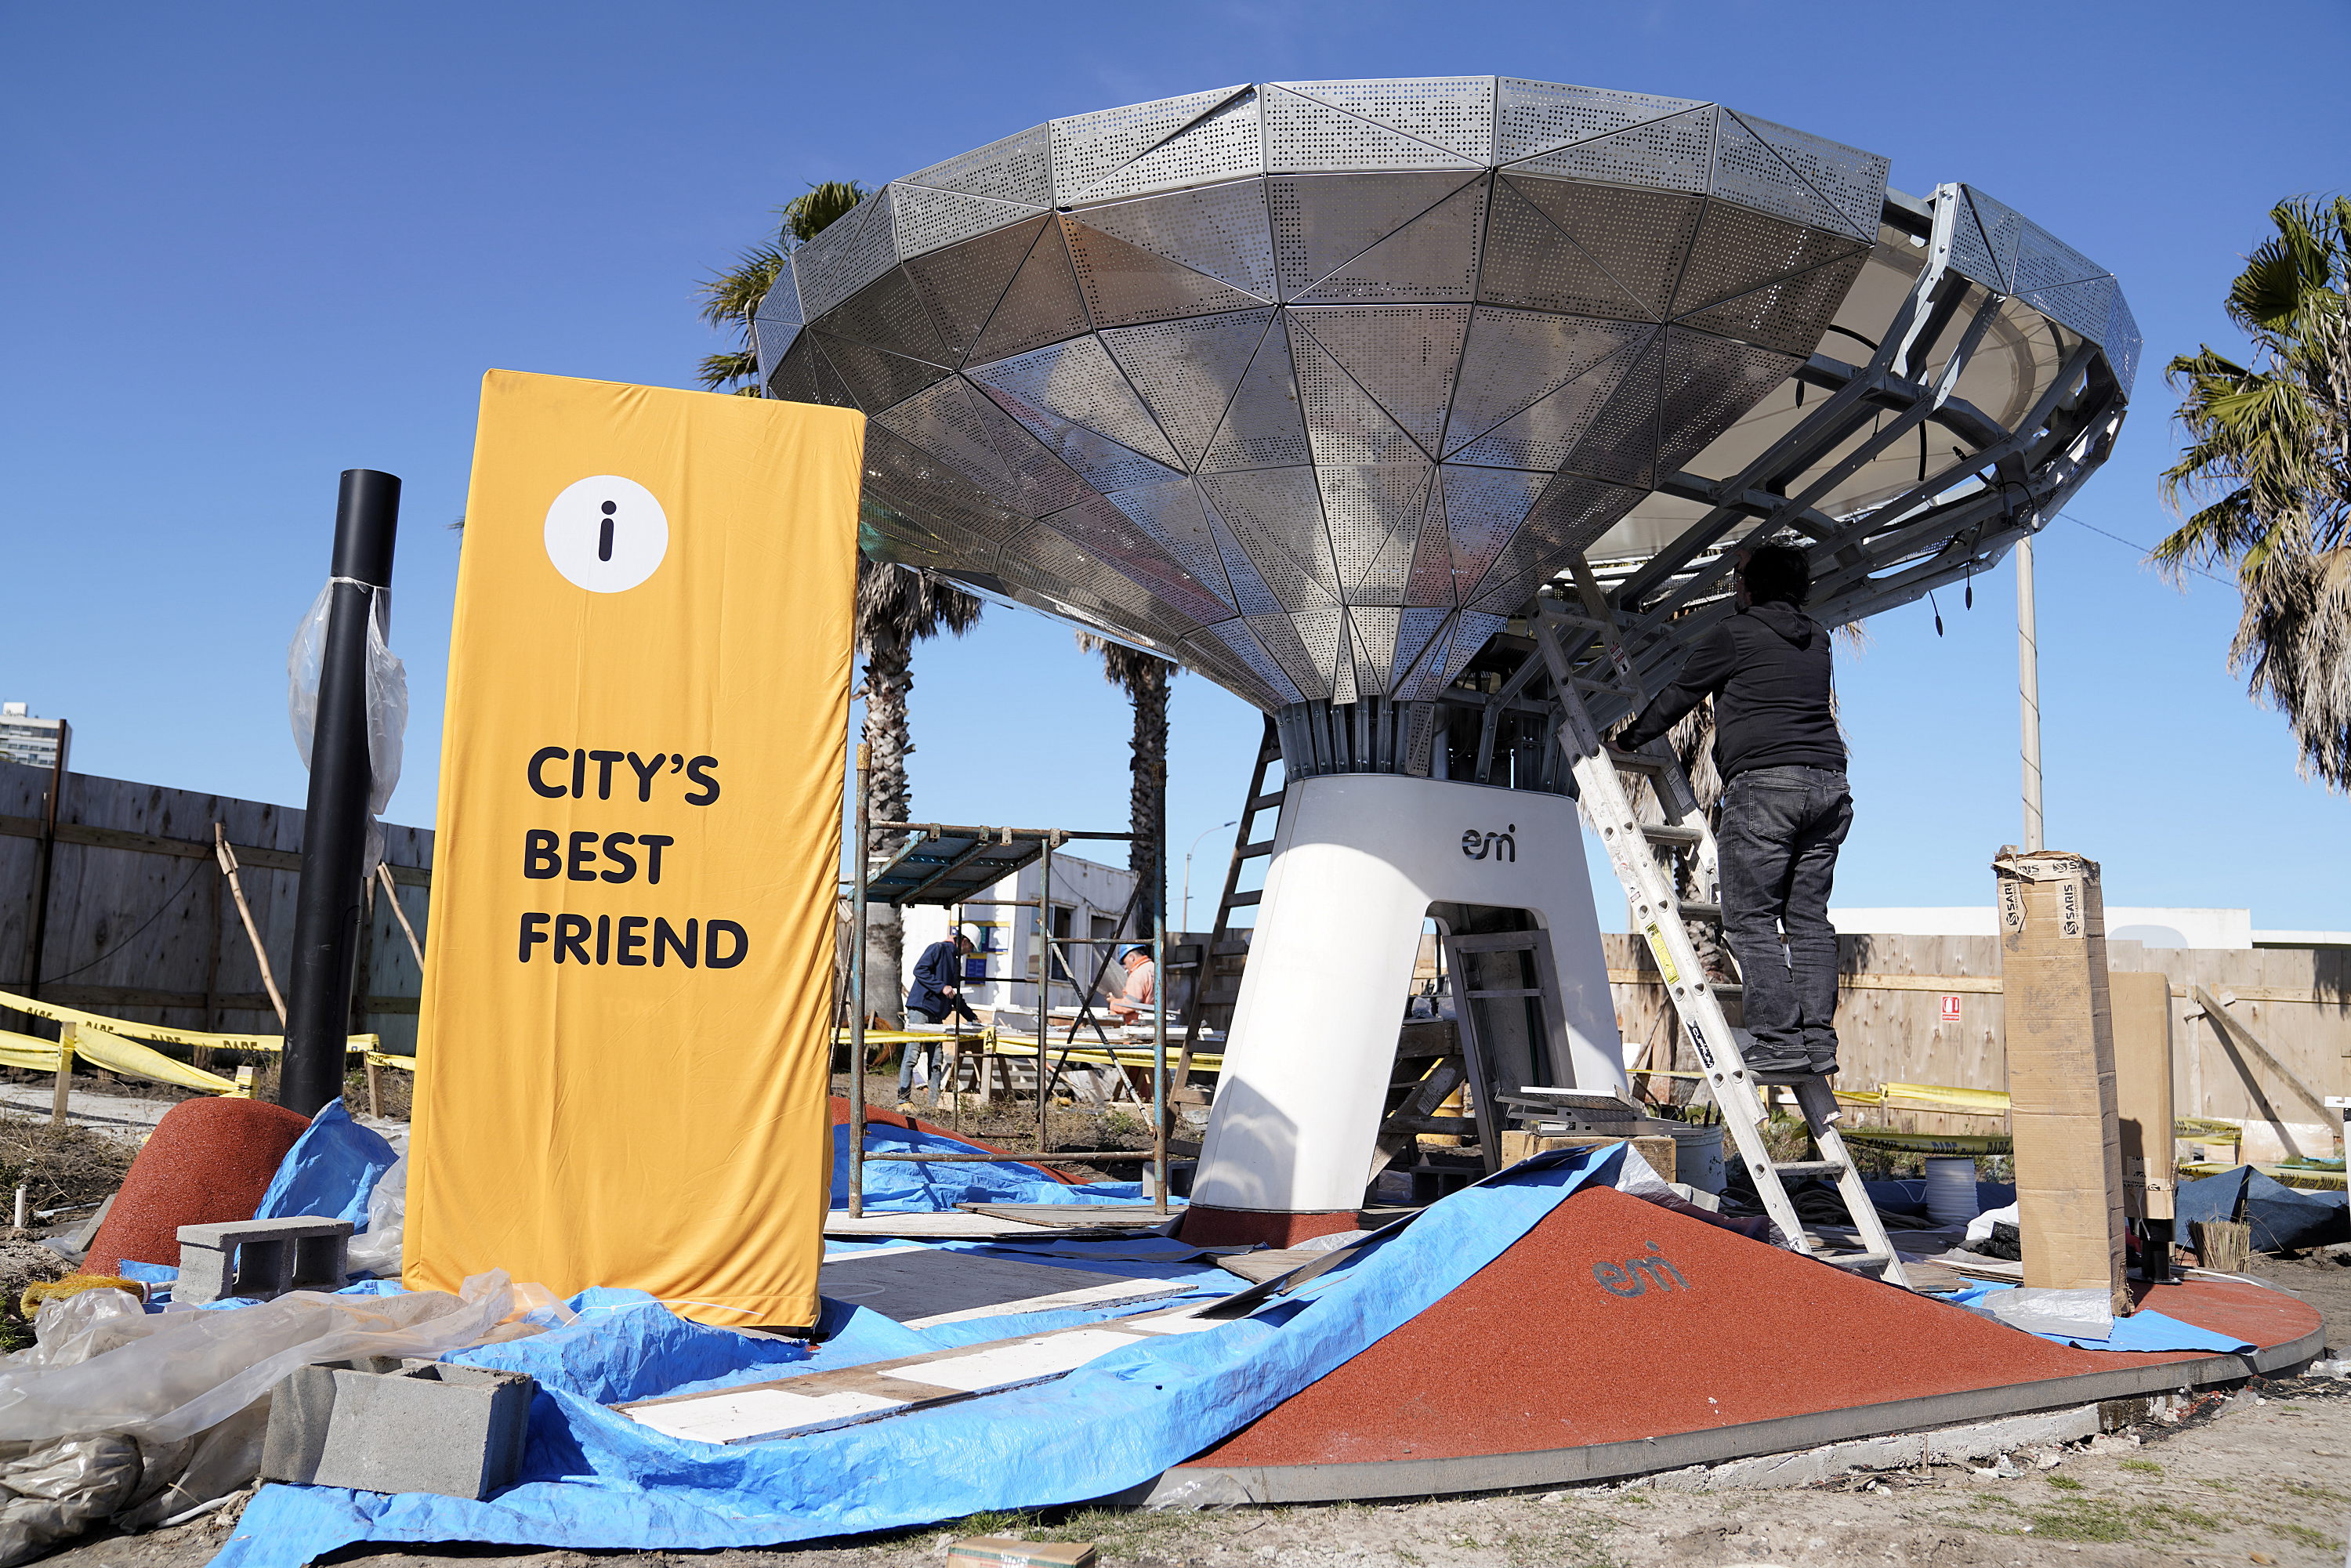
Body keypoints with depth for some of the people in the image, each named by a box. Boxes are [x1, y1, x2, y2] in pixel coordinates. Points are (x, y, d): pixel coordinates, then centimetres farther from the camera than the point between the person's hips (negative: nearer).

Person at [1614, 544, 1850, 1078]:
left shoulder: (1733, 634, 3)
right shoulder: (1818, 639, 21)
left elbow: (1680, 694, 10)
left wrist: (1630, 738, 26)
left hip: (1764, 782, -7)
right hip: (1829, 783, 7)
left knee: (1750, 918, -5)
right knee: (1808, 915, 8)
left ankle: (1778, 1040, -11)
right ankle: (1818, 1040, 4)